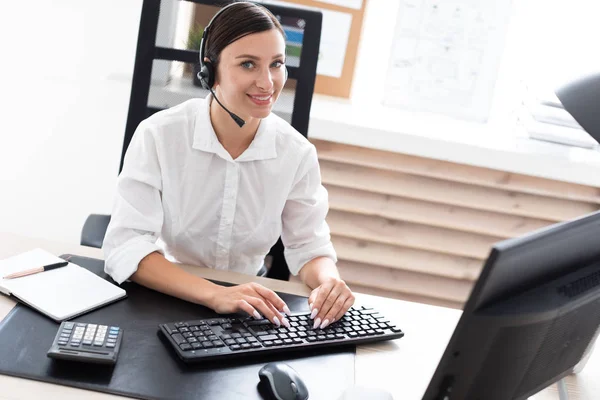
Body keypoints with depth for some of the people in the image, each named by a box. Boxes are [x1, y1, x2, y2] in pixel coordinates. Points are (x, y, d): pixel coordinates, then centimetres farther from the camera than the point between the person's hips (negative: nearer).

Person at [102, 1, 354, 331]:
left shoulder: (297, 153, -6)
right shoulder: (158, 136, -14)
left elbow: (309, 247, 0)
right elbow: (125, 246, -20)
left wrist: (329, 282, -23)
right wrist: (214, 294, -33)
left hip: (250, 313, 3)